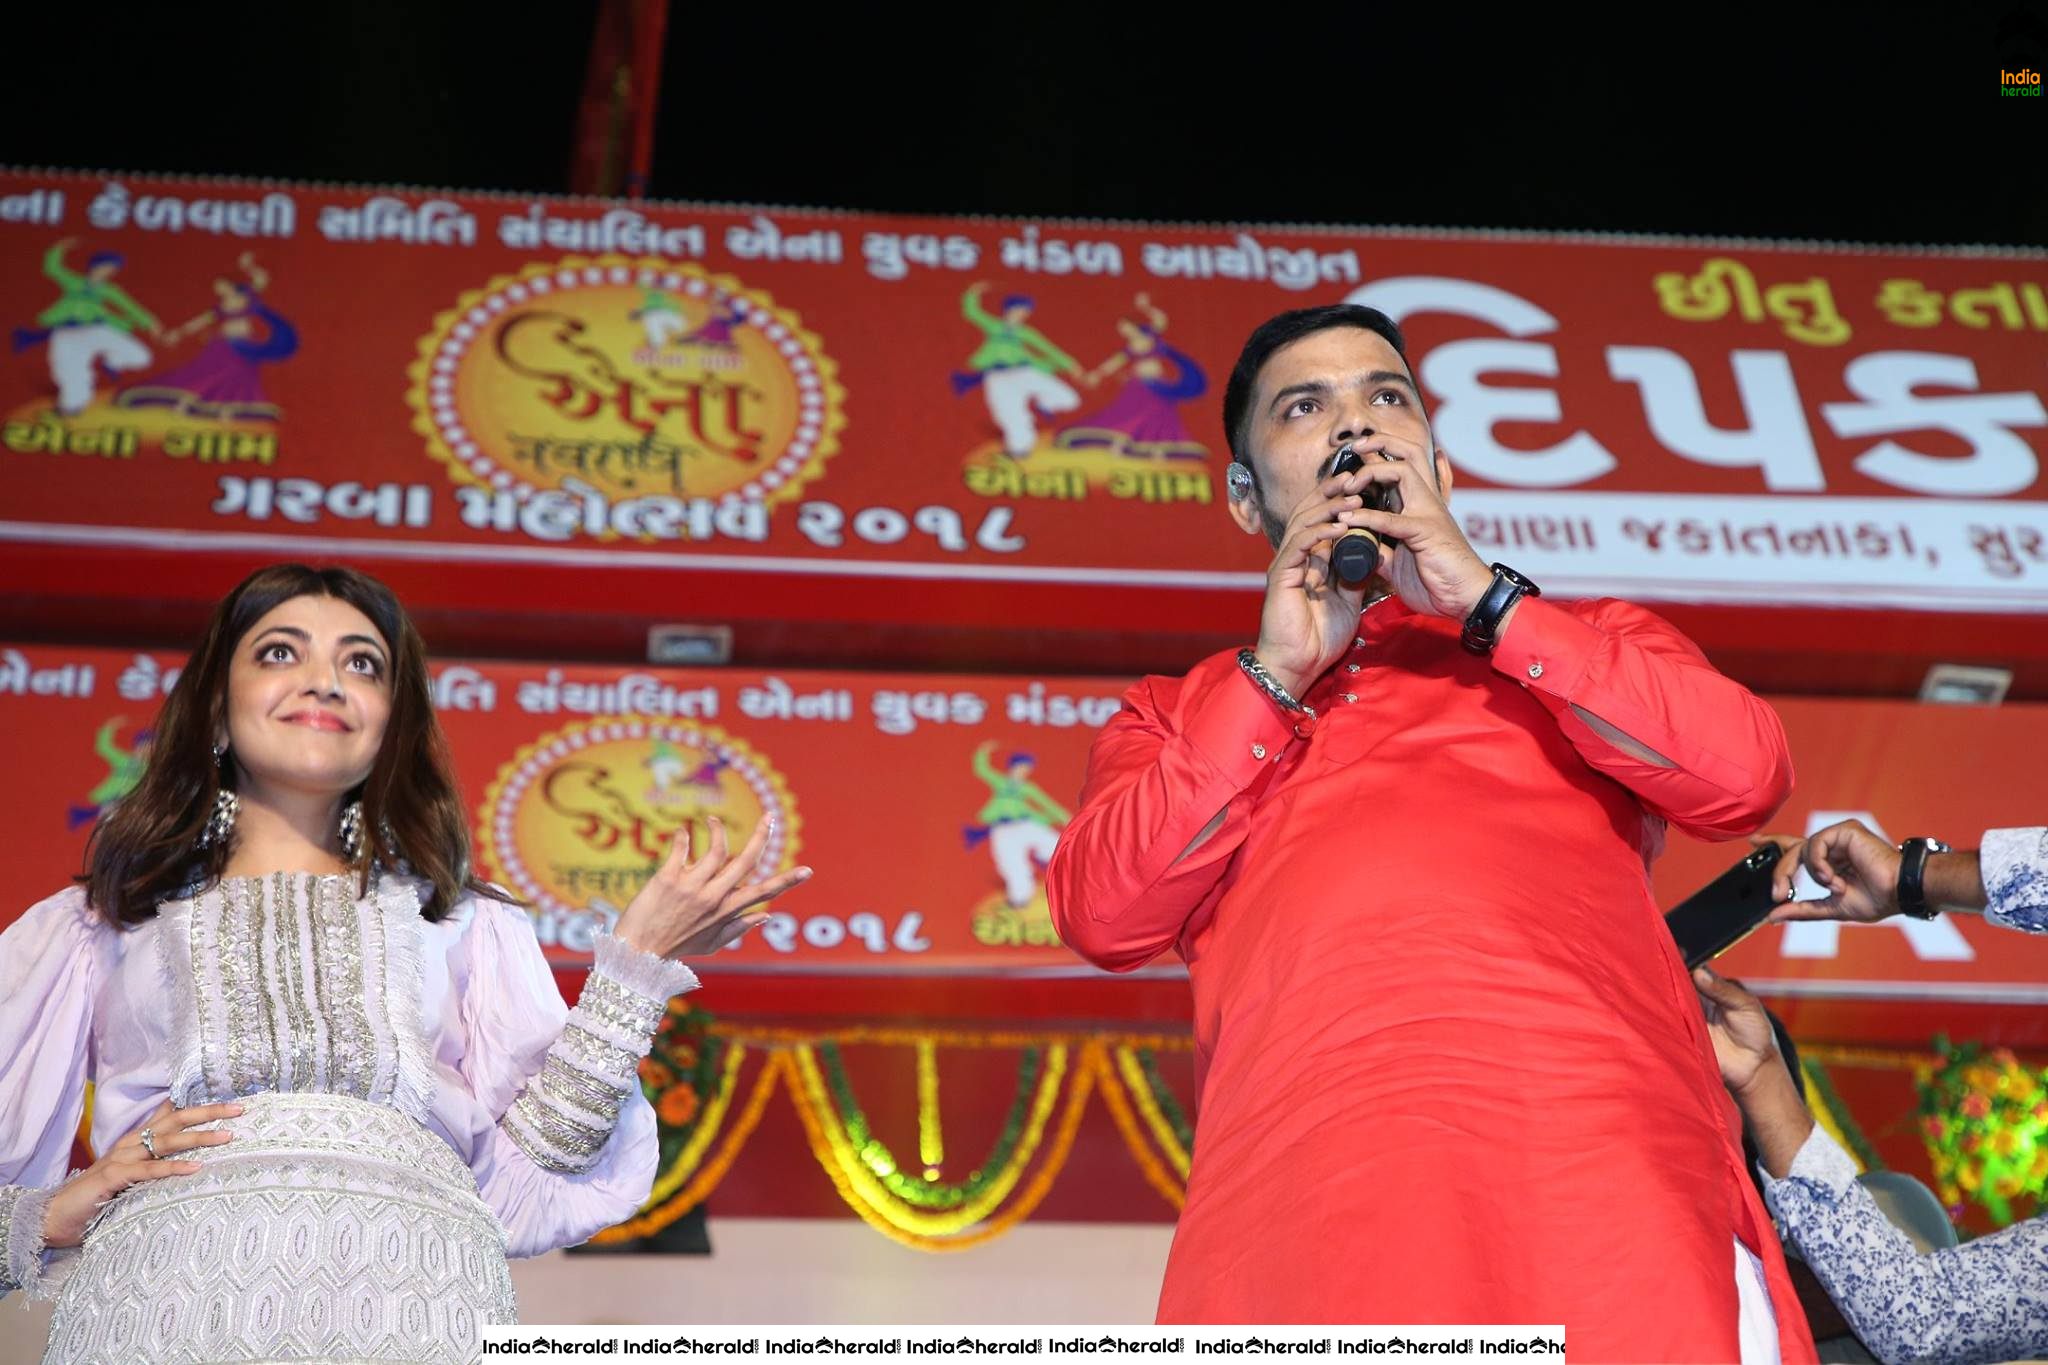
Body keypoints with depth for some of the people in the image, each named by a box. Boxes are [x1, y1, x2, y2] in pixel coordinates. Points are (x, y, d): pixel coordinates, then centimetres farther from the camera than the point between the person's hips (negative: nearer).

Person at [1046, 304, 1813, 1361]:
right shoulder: (1178, 713, 26)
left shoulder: (1582, 642, 27)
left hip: (1597, 1148, 0)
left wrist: (1484, 599, 8)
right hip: (1312, 1175, 0)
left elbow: (1743, 776, 7)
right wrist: (1279, 672, 7)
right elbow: (1103, 914, 8)